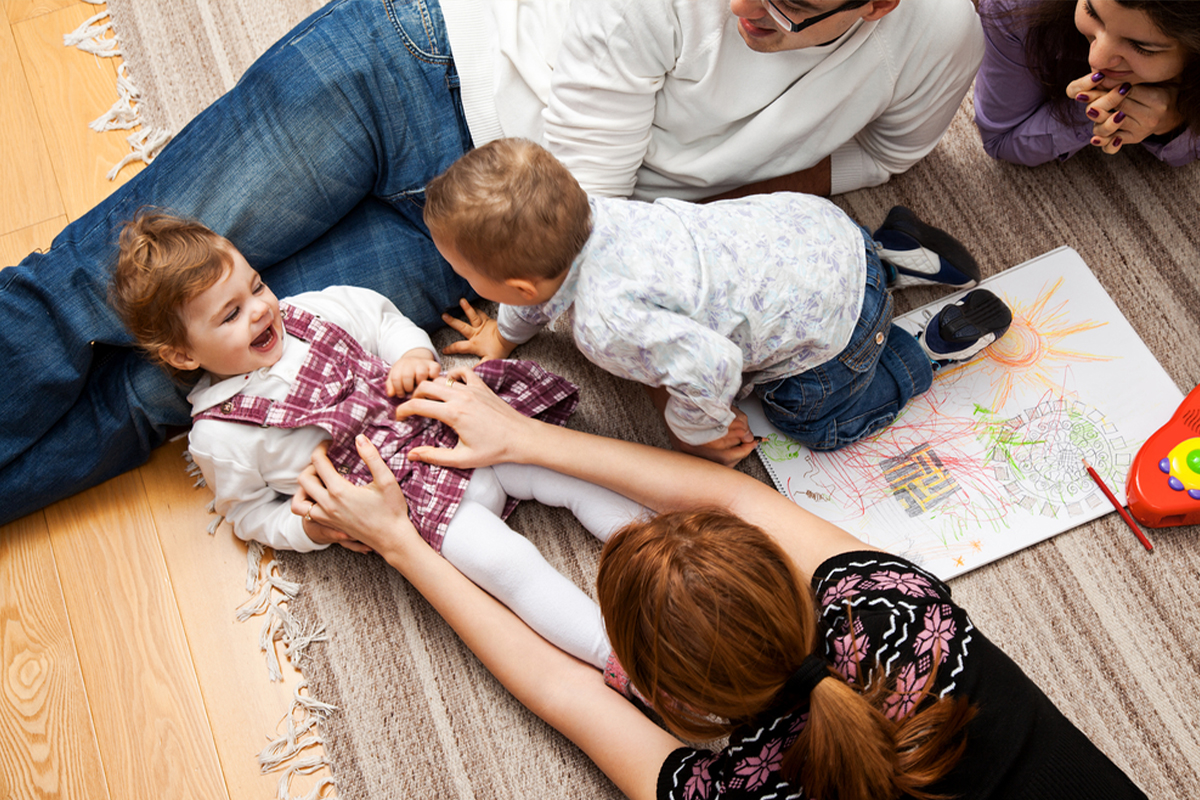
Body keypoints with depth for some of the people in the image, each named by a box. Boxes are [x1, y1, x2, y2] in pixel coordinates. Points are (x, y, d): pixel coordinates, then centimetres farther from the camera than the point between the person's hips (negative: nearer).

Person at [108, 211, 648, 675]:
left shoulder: (310, 312, 6)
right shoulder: (219, 435, -4)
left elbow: (384, 320, 18)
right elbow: (250, 512, 8)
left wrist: (414, 354, -3)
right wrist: (312, 528, -10)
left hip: (447, 430, 6)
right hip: (407, 500, -5)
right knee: (501, 560, -26)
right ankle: (617, 654, -24)